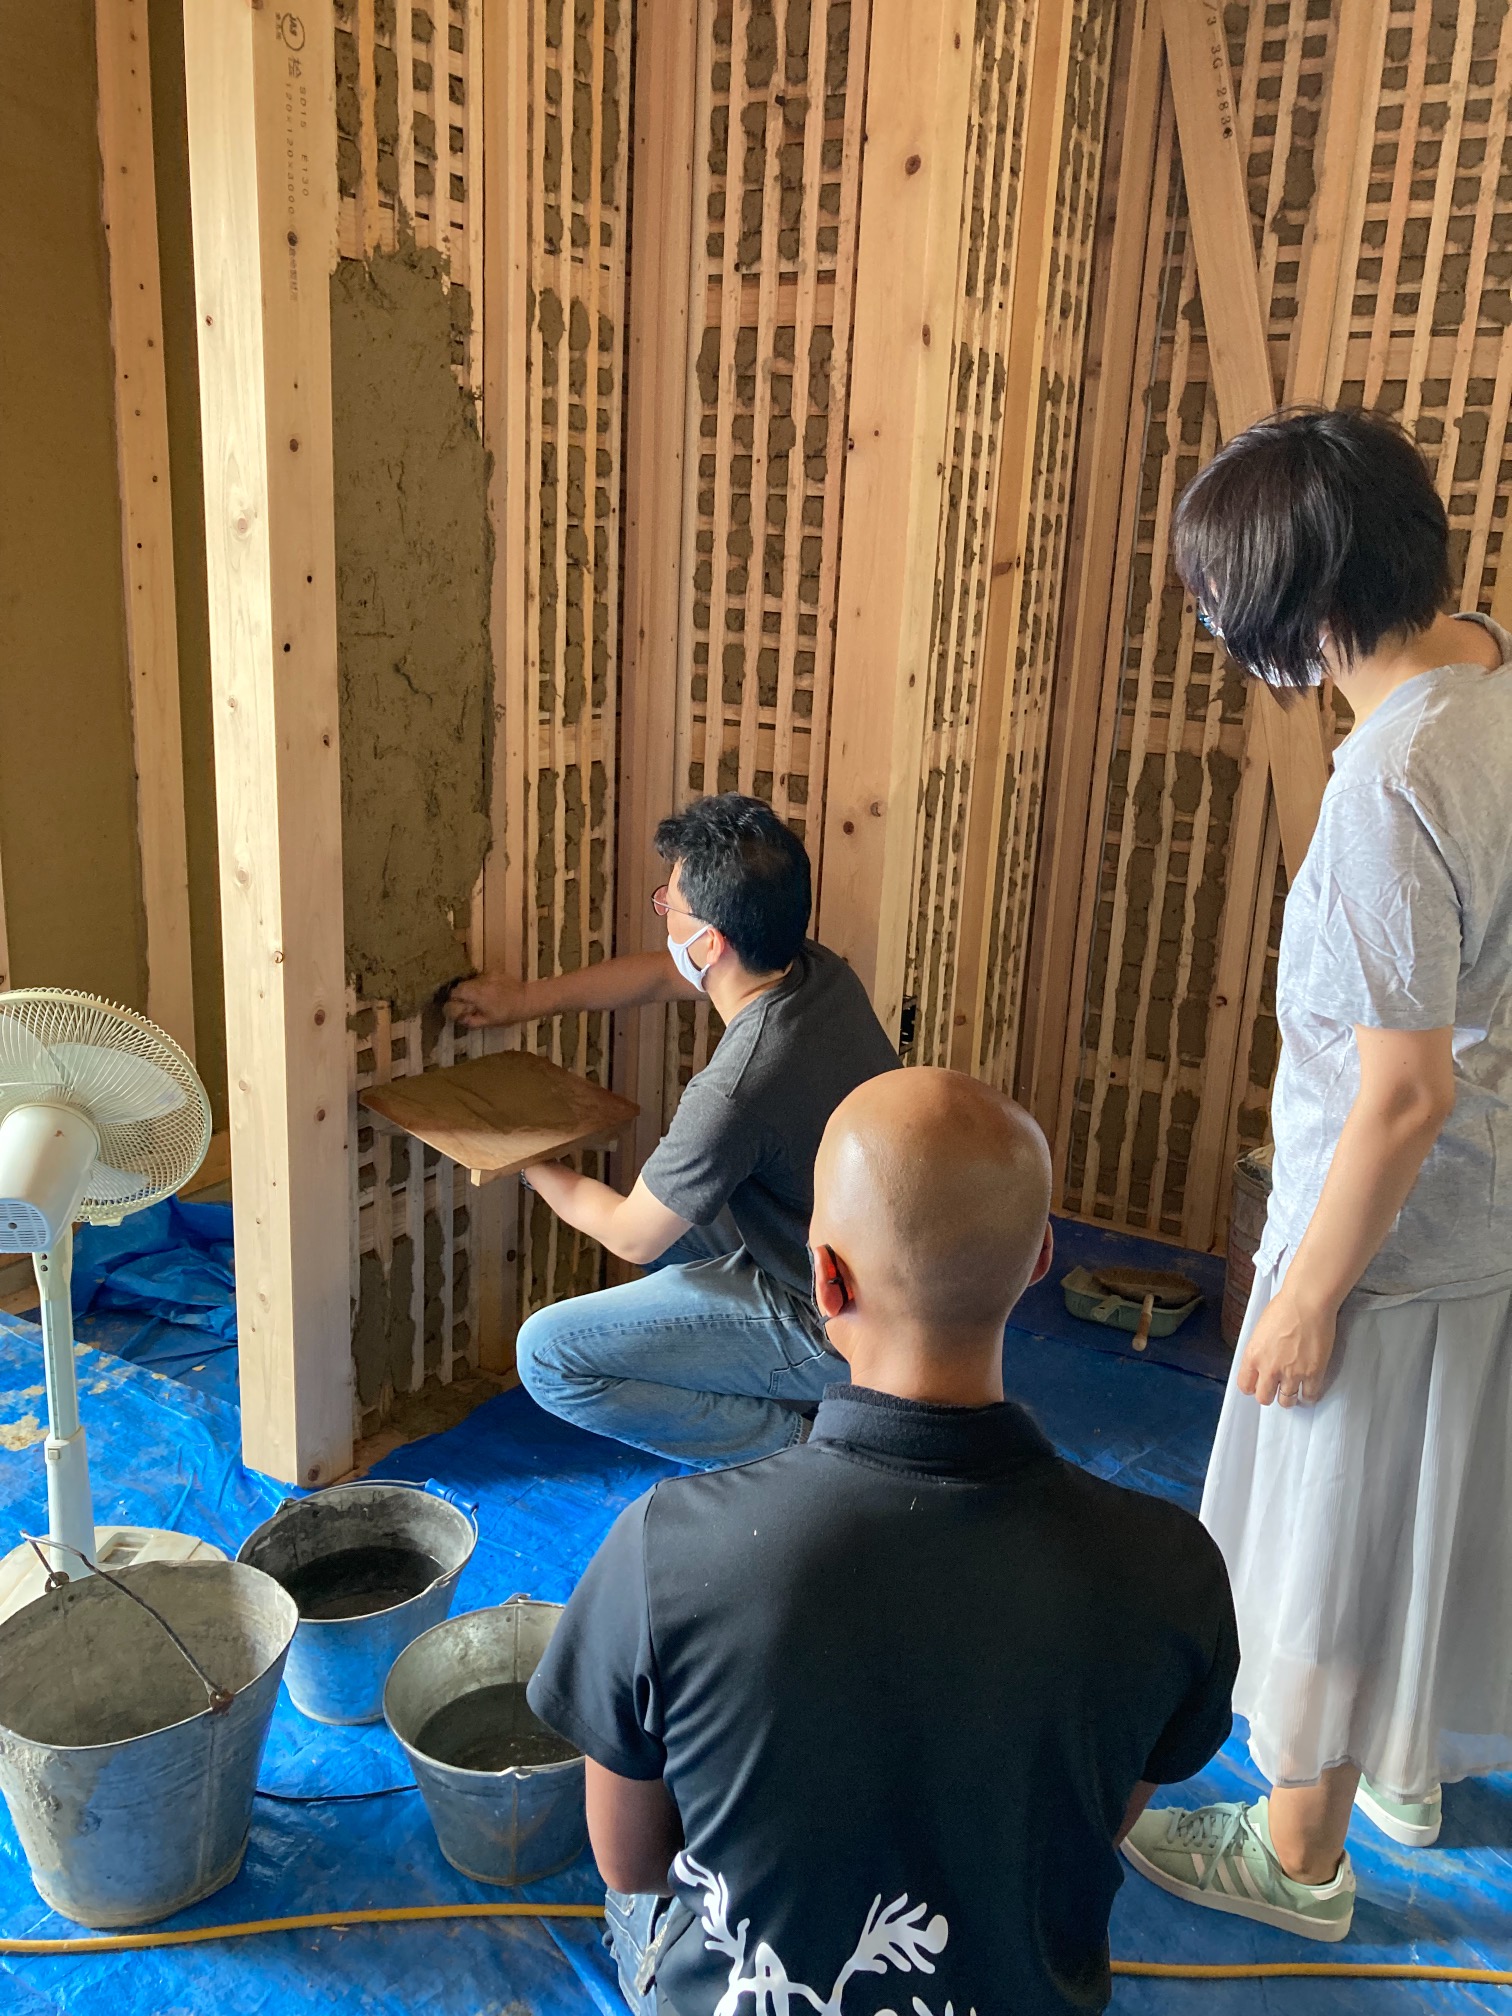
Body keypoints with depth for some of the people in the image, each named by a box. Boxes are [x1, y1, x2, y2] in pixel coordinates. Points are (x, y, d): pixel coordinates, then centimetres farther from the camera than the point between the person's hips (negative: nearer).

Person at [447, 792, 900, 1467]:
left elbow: (632, 1237, -14)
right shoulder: (817, 971, -8)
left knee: (547, 1355, -9)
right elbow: (662, 973, 11)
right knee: (672, 1198, 27)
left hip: (830, 1332, -8)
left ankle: (795, 1440, -2)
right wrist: (526, 999, 15)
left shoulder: (734, 1092, -32)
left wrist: (533, 1168, 3)